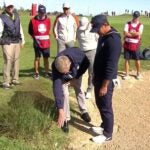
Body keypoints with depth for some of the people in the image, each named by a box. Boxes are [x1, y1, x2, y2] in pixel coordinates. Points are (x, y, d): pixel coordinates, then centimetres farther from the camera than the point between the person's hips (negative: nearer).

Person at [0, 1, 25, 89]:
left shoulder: (16, 16, 10)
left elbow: (20, 29, 16)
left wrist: (22, 40, 15)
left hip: (17, 42, 6)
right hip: (7, 43, -5)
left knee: (16, 61, 8)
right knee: (8, 62, -9)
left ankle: (15, 79, 19)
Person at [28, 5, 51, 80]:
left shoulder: (48, 20, 3)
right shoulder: (33, 20, -5)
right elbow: (30, 31, 6)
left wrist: (46, 36, 11)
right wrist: (34, 37, 0)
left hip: (46, 43, 2)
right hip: (37, 43, -2)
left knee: (46, 58, 9)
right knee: (37, 58, 5)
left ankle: (47, 72, 22)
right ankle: (36, 73, 17)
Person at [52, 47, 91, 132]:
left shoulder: (77, 54, -43)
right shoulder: (55, 68, -43)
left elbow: (86, 63, -20)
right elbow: (57, 89, -45)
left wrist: (76, 77, -23)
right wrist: (61, 112, -48)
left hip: (76, 73, 2)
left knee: (79, 90, 7)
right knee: (64, 94, -13)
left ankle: (84, 112, 27)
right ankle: (66, 119, 1)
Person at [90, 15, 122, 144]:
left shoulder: (113, 40, -24)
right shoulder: (103, 36, 8)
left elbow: (111, 66, -25)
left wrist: (104, 85, -22)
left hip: (106, 80, -10)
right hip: (99, 78, 10)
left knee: (106, 107, 3)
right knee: (99, 104, 20)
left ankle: (107, 134, 19)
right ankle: (104, 126, 38)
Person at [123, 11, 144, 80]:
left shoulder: (140, 25, 0)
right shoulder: (128, 24, 1)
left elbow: (139, 33, -17)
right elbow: (125, 33, -13)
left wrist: (130, 32, -12)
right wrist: (135, 34, -13)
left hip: (136, 45, -1)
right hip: (127, 45, 1)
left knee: (137, 60, 7)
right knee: (127, 59, 5)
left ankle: (138, 73, 26)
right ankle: (127, 74, 14)